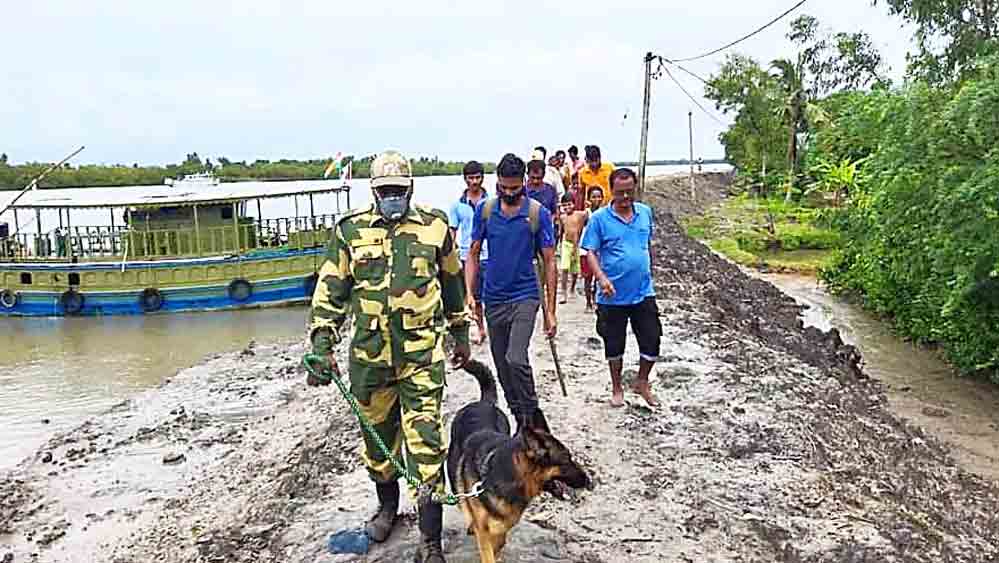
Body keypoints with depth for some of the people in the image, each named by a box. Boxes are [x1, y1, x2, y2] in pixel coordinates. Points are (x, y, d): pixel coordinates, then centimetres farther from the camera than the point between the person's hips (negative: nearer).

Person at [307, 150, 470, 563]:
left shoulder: (435, 226, 2)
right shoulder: (350, 231, 1)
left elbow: (453, 282, 14)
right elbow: (330, 292, 0)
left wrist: (460, 334, 19)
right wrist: (322, 346, -8)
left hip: (423, 353, -1)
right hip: (369, 355, 2)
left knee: (425, 443, -5)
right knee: (377, 436, 17)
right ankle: (387, 505, 43)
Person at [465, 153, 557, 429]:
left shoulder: (538, 213, -6)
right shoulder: (485, 210, 1)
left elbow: (549, 262, -2)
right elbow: (473, 254, 8)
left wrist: (550, 310, -4)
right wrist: (469, 293, -4)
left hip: (525, 296, -4)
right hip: (493, 298, 4)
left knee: (516, 359, -21)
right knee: (502, 367, 11)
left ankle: (532, 419, -3)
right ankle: (520, 419, 28)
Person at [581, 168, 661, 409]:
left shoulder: (645, 212, 5)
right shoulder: (599, 218, -8)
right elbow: (591, 252, -9)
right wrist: (602, 278, -24)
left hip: (643, 292, 3)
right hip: (613, 296, -3)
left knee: (651, 341, 5)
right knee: (614, 345, 10)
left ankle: (642, 383, 29)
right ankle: (617, 388, 30)